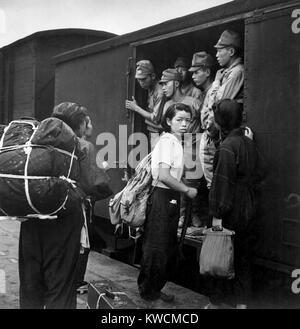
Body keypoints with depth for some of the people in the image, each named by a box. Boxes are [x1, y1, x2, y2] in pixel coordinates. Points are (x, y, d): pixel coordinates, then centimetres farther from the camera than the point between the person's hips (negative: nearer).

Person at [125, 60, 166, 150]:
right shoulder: (150, 89, 8)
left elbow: (155, 118, -17)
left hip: (157, 132, -8)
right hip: (151, 131, 8)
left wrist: (136, 108, -11)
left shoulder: (159, 92, -19)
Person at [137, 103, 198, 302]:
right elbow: (164, 175, -23)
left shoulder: (176, 141, 15)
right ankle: (148, 291, 13)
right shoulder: (167, 140, -15)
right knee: (157, 247, -1)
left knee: (169, 248, 15)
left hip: (172, 198, 10)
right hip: (163, 197, -10)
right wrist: (187, 190, -14)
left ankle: (155, 289, 27)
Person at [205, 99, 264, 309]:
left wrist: (217, 215, -18)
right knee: (244, 258, 14)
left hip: (231, 213, -7)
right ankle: (242, 302, 22)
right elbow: (258, 175, 12)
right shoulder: (249, 143, 5)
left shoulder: (227, 147, -18)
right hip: (248, 211, 7)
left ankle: (216, 302, 18)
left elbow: (222, 183, -20)